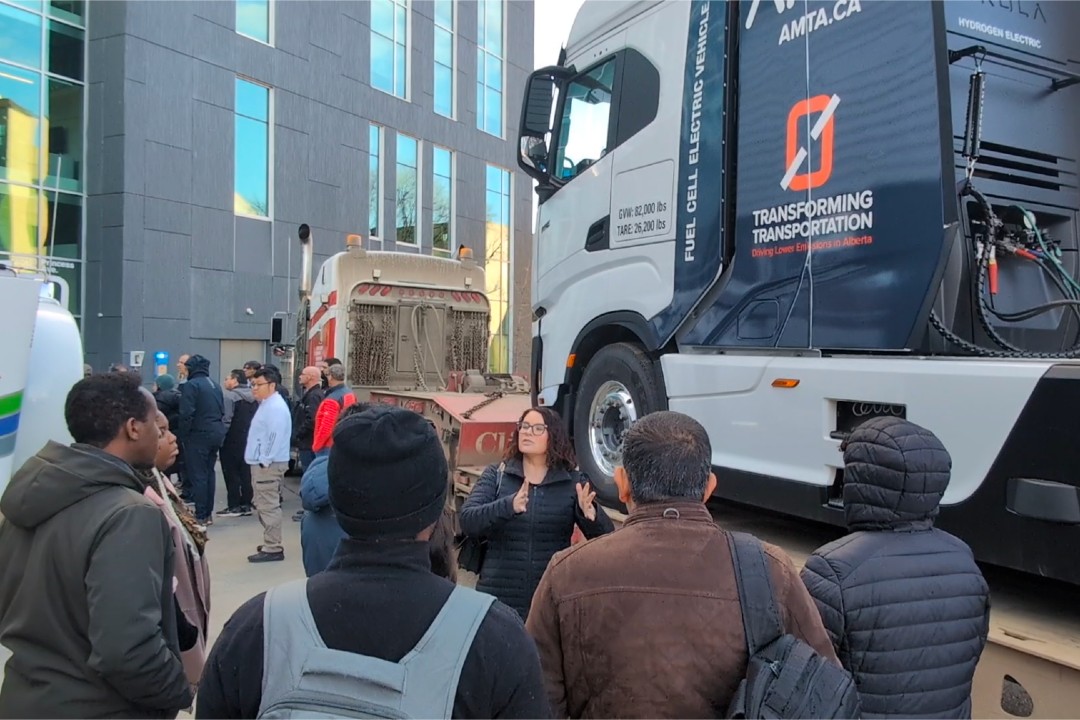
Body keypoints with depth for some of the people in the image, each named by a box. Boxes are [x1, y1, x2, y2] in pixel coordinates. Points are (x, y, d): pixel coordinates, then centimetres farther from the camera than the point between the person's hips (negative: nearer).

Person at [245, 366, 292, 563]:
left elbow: (275, 437, -23)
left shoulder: (276, 407, -16)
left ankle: (273, 549, -2)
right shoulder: (267, 404, 18)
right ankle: (271, 543, 25)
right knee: (264, 506, 16)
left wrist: (265, 462, -22)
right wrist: (261, 461, 19)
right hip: (261, 462, 11)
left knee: (268, 506, -7)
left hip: (268, 464, -11)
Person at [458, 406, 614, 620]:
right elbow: (466, 521, -11)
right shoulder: (495, 475, 2)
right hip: (499, 599, 0)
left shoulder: (574, 482, 2)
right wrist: (508, 506, -29)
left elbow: (606, 537, -4)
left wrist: (590, 514, -26)